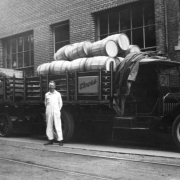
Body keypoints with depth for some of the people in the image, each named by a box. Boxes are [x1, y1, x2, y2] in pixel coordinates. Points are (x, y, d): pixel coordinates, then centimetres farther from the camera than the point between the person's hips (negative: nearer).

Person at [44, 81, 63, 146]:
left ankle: (60, 140, -2)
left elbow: (60, 103, 12)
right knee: (49, 126, 5)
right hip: (49, 112, 2)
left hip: (56, 112, -2)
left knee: (58, 126, -5)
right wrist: (48, 110, 14)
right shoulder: (47, 94, 8)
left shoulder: (58, 94, 6)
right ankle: (50, 140, 15)